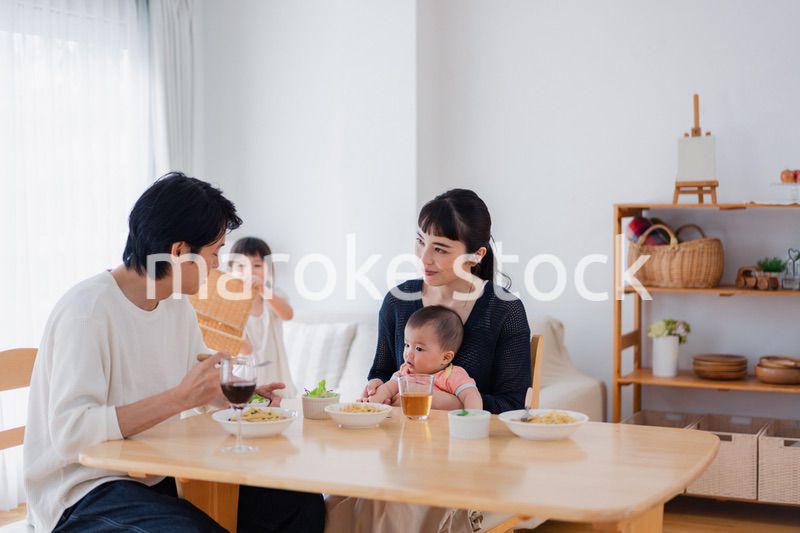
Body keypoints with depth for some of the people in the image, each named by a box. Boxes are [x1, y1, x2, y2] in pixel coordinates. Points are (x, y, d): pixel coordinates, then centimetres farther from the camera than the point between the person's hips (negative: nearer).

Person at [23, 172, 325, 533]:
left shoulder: (178, 306, 9)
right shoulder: (88, 310, -18)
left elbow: (202, 384, 23)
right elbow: (69, 432, -26)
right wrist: (180, 398, -29)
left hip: (161, 477, 8)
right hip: (86, 491, -8)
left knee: (303, 504, -6)